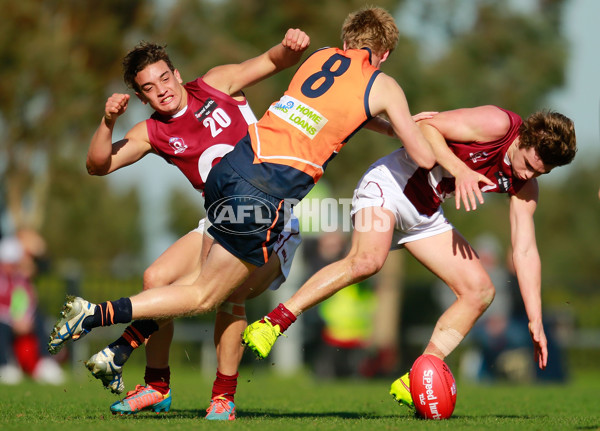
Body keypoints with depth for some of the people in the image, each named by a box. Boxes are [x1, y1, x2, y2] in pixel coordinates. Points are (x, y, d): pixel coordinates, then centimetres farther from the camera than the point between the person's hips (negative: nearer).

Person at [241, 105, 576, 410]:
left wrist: (535, 321, -6)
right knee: (367, 260, -34)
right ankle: (269, 325, -31)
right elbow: (425, 126, -17)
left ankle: (413, 383, 3)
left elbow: (525, 251, -1)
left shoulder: (525, 186, -2)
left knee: (480, 291, -2)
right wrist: (459, 169, -30)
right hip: (390, 184, -8)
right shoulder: (497, 125, -20)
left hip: (425, 216, 8)